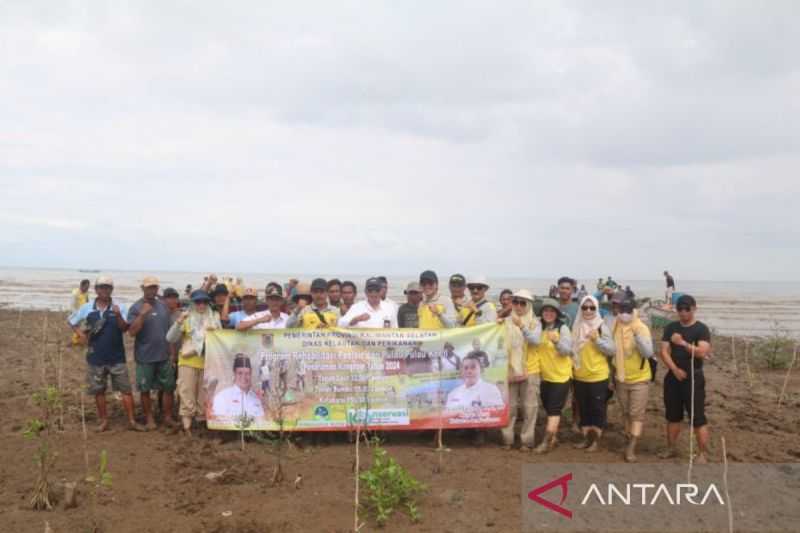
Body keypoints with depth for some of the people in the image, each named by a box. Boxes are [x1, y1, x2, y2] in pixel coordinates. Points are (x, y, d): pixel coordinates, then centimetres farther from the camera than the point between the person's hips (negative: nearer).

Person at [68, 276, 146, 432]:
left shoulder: (119, 308, -3)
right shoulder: (87, 308, 1)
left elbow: (124, 328, -12)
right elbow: (71, 321, 14)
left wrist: (118, 316, -29)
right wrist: (80, 335, 1)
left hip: (117, 357, -1)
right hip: (96, 357, 2)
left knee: (125, 388, -1)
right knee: (98, 391, 10)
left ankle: (131, 421, 6)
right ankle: (104, 421, 23)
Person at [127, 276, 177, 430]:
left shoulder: (163, 306, 7)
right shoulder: (136, 308, -6)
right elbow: (132, 332, -15)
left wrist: (172, 352, 9)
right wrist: (143, 314, -25)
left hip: (164, 355, 4)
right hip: (145, 357, -4)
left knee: (168, 387, 6)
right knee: (145, 389, 7)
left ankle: (168, 417, 17)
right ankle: (149, 419, 20)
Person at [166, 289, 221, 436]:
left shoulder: (214, 318, 6)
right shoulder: (186, 318, 0)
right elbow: (170, 338, -5)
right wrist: (178, 322, -19)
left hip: (207, 363, 2)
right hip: (188, 362, -2)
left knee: (205, 396, 8)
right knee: (187, 395, -4)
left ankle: (202, 422, 20)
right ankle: (186, 426, 1)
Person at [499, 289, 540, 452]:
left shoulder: (535, 323, 1)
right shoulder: (507, 322, 5)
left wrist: (522, 326, -28)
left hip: (530, 370, -1)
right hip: (510, 370, 1)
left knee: (529, 407, 2)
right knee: (509, 406, 6)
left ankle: (526, 441, 10)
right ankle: (507, 439, 14)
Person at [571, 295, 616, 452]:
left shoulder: (602, 327, -7)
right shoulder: (576, 328, 5)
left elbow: (612, 350, -11)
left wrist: (597, 339, -21)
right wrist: (572, 367, 9)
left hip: (598, 376, -4)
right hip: (580, 376, 5)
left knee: (598, 409, 4)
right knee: (583, 409, 12)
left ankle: (596, 440, 15)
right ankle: (586, 438, 24)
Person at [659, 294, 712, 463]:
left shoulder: (701, 329, -7)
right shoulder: (670, 327, 5)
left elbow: (703, 352, -20)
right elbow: (664, 351, 0)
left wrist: (683, 343, -31)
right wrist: (675, 369, -13)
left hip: (694, 378, -4)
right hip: (673, 376, 4)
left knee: (698, 418, -4)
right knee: (672, 416, 14)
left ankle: (702, 454, 3)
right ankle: (671, 448, 26)